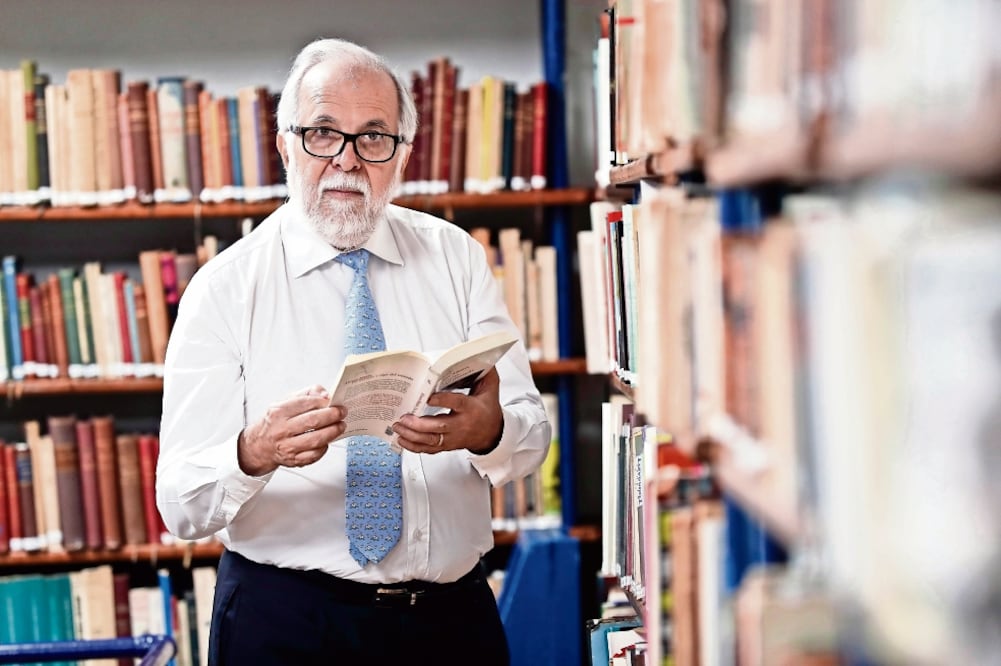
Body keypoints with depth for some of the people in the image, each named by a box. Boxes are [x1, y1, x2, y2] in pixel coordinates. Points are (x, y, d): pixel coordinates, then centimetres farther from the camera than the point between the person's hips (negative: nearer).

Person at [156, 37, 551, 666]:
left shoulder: (456, 259, 2)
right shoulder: (225, 289, -6)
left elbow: (532, 436, -4)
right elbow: (182, 507, -12)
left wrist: (488, 430, -27)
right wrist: (254, 453, -33)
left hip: (455, 614, 3)